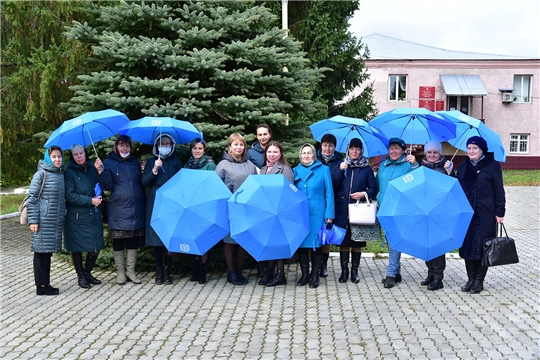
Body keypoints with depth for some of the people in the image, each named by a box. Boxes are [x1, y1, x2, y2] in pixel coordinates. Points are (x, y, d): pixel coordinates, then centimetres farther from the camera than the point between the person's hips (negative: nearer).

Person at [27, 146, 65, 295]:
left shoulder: (62, 175, 12)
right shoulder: (41, 174, -7)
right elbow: (31, 198, -9)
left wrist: (63, 215, 15)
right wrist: (33, 220, -13)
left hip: (56, 221, 6)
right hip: (43, 221, -6)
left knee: (48, 253, 11)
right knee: (41, 251, 0)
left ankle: (45, 284, 18)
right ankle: (41, 286, 6)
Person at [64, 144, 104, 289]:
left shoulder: (92, 169, 9)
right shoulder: (69, 173, -4)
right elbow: (70, 195, -12)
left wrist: (100, 172, -8)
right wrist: (90, 201, -17)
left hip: (94, 216, 4)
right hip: (77, 217, -4)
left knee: (96, 247, 6)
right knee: (77, 247, 6)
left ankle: (87, 273, 26)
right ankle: (80, 276, 22)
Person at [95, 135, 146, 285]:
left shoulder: (135, 162, 12)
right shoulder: (109, 163, 2)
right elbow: (107, 186, -8)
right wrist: (101, 171, -19)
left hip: (136, 208, 3)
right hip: (118, 209, -3)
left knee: (133, 240, 7)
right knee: (118, 240, 3)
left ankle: (131, 270, 17)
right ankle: (120, 271, 15)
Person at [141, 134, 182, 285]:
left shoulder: (177, 162, 11)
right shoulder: (151, 162, 11)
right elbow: (144, 182, 0)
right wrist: (154, 170, -13)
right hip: (155, 204, 0)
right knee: (156, 239, -1)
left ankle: (167, 271, 5)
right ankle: (159, 271, 8)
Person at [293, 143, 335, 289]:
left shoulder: (323, 170, 3)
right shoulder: (296, 171, 9)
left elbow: (329, 193, 1)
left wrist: (329, 214, -6)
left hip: (317, 214, -2)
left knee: (316, 244, 2)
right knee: (302, 244, 5)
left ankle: (315, 275, 13)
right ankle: (304, 274, 17)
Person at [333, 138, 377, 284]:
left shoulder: (367, 168, 6)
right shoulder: (341, 165, 8)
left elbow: (374, 188, 5)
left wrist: (364, 194, -12)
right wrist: (340, 170, -12)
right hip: (342, 210, 1)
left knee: (357, 241, 5)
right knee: (343, 241, 4)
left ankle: (354, 270, 16)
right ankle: (344, 270, 14)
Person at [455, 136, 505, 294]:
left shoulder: (493, 166, -2)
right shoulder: (463, 167, 12)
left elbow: (499, 191, -4)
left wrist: (500, 212, -9)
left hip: (485, 214, -4)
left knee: (482, 246, -1)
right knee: (467, 245, 5)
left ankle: (479, 281, 9)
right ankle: (471, 279, 16)